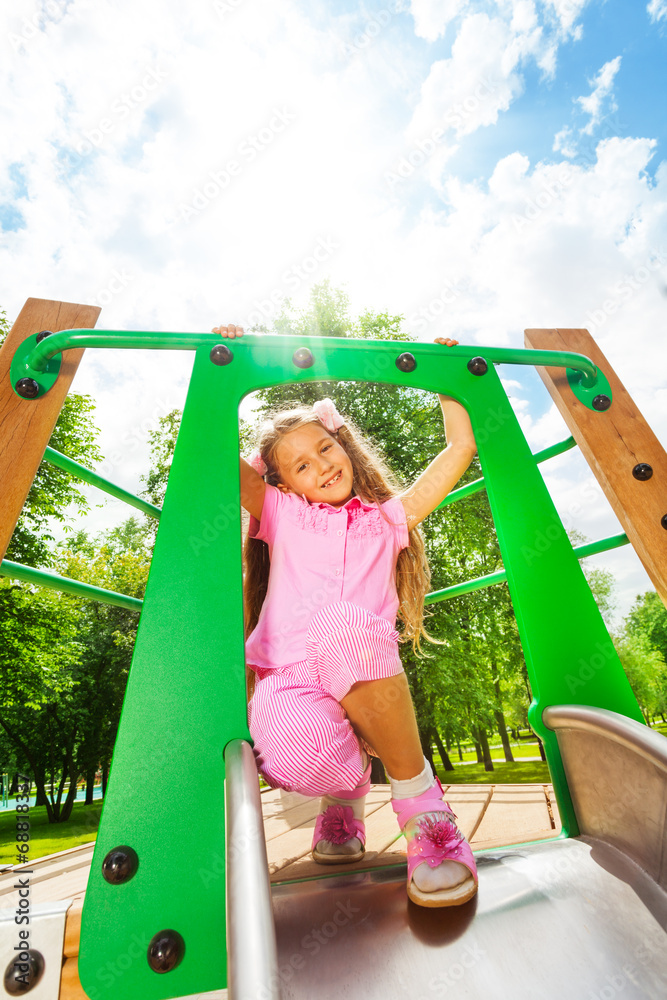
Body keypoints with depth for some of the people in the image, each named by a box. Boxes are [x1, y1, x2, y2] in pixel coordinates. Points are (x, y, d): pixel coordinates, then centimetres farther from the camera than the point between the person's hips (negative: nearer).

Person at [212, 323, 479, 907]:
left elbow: (461, 449, 22)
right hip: (288, 680, 2)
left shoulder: (388, 518, 19)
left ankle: (422, 808, -11)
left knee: (350, 628, -33)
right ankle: (346, 794, 8)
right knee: (292, 748, -31)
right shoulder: (282, 514, 18)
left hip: (366, 684, -1)